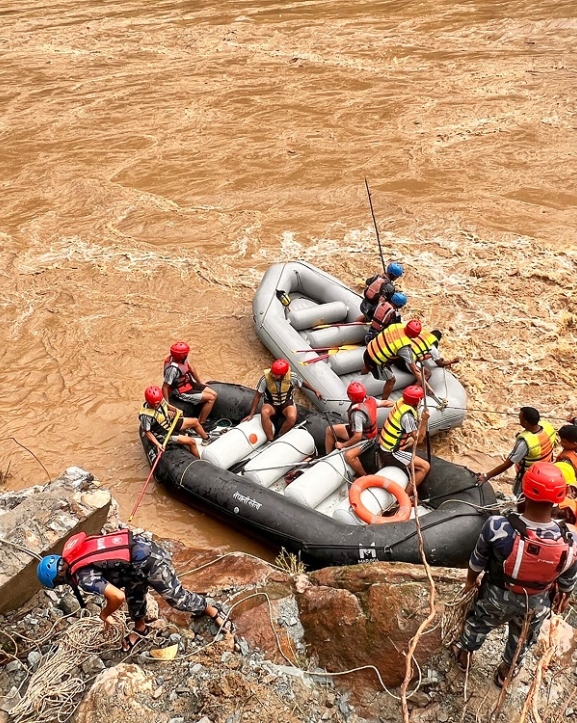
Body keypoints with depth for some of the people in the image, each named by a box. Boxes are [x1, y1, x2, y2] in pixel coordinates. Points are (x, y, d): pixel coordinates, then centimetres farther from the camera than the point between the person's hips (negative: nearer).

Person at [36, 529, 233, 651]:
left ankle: (213, 612, 29)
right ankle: (140, 629, 49)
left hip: (149, 562, -9)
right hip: (141, 544, 9)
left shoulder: (84, 577, -18)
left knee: (176, 597, 9)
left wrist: (104, 614, -4)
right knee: (134, 591, 26)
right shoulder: (73, 552, 7)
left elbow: (118, 597, -24)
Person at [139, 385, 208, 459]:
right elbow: (147, 432, -24)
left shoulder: (160, 400, -15)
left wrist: (175, 410, -8)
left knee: (195, 421, 15)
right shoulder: (146, 415, -34)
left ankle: (206, 439, 41)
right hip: (163, 434, -8)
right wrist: (158, 444, -32)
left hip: (169, 422, 8)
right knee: (191, 442, -17)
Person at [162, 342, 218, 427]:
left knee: (214, 394, 4)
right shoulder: (173, 368, -33)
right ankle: (200, 423, -2)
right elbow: (165, 387, -27)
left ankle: (202, 419, 11)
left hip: (189, 383, 9)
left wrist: (199, 381, 22)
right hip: (182, 393, -9)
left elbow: (190, 367, 11)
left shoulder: (182, 358, -9)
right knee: (211, 398, -13)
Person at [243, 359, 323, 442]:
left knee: (292, 417, -33)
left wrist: (315, 391, 11)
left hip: (287, 402, 1)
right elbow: (257, 396, -13)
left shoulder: (291, 377, -22)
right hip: (271, 404, 0)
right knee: (264, 413, -36)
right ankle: (271, 441, -24)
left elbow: (303, 383, 1)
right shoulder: (265, 378, -25)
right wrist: (251, 414, -13)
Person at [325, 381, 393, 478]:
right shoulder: (370, 399, -15)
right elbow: (385, 402, 3)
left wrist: (343, 445, -19)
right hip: (365, 430, 10)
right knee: (330, 430, 6)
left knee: (348, 456, -33)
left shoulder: (357, 413, -36)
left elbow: (358, 436, -33)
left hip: (366, 439, -10)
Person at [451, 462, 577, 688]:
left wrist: (471, 580, 7)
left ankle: (464, 655, 60)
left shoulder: (497, 527, -37)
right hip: (535, 604, 1)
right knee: (522, 639, 34)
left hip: (496, 595, -1)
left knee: (478, 623, 33)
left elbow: (477, 561, -16)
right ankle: (506, 673, 60)